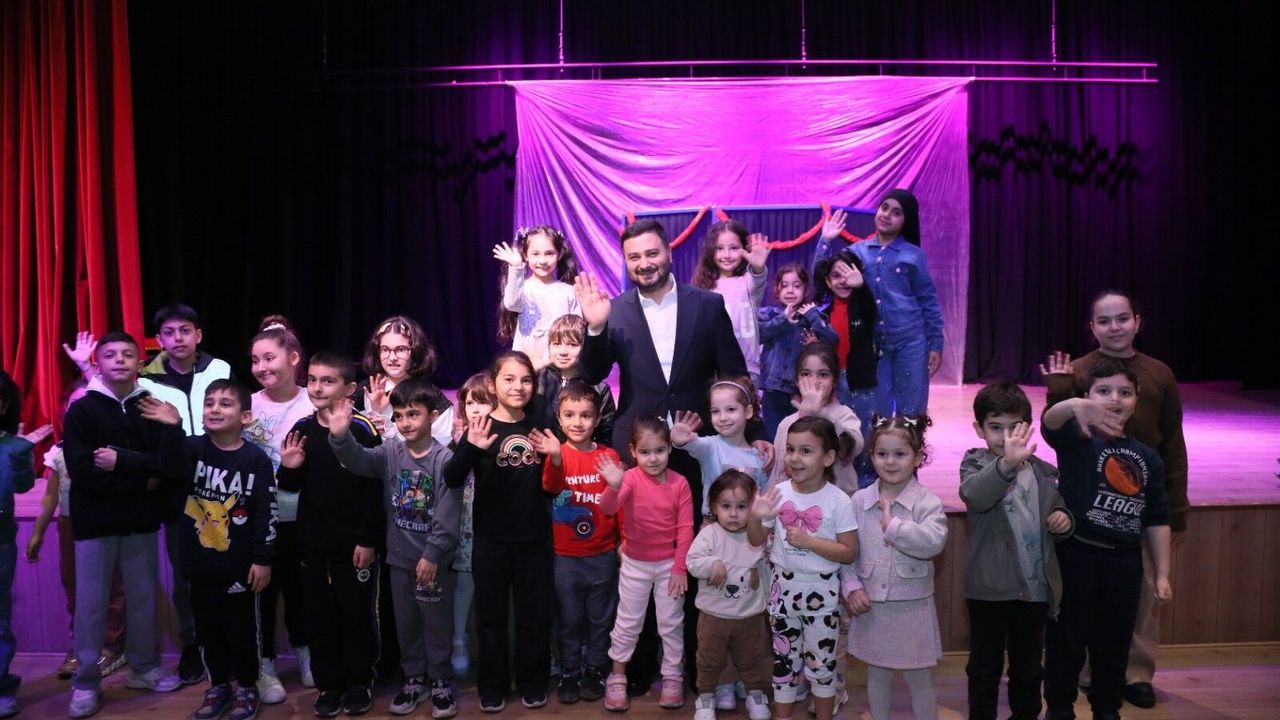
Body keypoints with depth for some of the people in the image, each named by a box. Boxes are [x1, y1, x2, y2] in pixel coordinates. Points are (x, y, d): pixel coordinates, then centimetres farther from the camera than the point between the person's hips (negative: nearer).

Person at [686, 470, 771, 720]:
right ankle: (706, 695, 34)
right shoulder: (709, 534, -14)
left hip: (750, 615, 2)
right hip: (713, 614, -1)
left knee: (751, 659, 20)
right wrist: (713, 565, -32)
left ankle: (756, 693, 41)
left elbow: (768, 569, 4)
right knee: (710, 659, 15)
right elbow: (692, 562, -17)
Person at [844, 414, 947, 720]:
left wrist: (893, 525, -25)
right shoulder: (859, 500, -2)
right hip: (871, 605, 3)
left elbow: (934, 541, -27)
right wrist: (852, 587, -8)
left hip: (913, 606, -2)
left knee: (919, 679, 11)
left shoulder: (927, 501, -10)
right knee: (876, 674, 19)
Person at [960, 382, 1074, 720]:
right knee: (985, 667, 11)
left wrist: (1064, 520, -7)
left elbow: (1058, 515, 18)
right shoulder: (975, 462, -8)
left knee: (1028, 666, 20)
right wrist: (1006, 463, -49)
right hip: (990, 588, -4)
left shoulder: (1044, 472, 5)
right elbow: (973, 495, -32)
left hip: (1037, 587, 4)